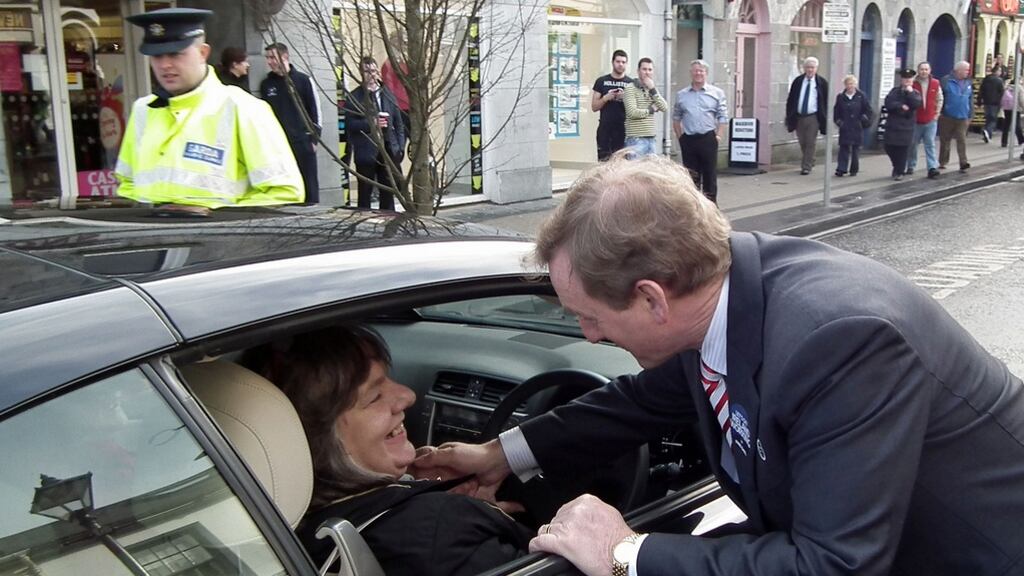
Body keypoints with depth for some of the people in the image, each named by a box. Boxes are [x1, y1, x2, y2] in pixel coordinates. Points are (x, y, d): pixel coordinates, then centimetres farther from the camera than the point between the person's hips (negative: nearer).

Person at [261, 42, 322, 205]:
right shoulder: (266, 84, 10)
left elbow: (315, 110, 3)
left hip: (303, 143, -2)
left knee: (309, 185, 1)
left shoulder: (303, 80, 1)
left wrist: (314, 138, -2)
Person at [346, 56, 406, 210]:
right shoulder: (354, 97, -1)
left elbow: (398, 123, 11)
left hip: (388, 150, 4)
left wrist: (400, 147, 3)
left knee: (387, 192, 10)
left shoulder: (388, 94, 11)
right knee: (365, 194, 3)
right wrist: (371, 124, -20)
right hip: (366, 152, -4)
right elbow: (350, 124, -8)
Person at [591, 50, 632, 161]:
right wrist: (606, 98, -9)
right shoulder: (601, 81, 9)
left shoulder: (631, 83, 8)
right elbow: (594, 107, 8)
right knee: (603, 163, -4)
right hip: (605, 129, 0)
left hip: (623, 129, 0)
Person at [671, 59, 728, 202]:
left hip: (708, 138, -2)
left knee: (710, 174, 2)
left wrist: (718, 136, -7)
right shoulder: (681, 95, 9)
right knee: (691, 175, 7)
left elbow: (723, 117, 1)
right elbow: (676, 118, 13)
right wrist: (679, 137, 5)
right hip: (688, 139, 2)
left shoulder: (717, 93, 3)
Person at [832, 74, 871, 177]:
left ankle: (854, 169, 13)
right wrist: (838, 121, 0)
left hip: (857, 128, -1)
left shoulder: (861, 96, 0)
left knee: (856, 148, 4)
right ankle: (841, 169, -5)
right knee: (844, 147, -4)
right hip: (844, 128, 1)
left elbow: (868, 110, 4)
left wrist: (864, 119, -7)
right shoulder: (840, 97, 4)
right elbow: (836, 111, 12)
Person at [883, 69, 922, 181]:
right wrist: (901, 106, -15)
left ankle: (899, 172, 7)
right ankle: (897, 166, 25)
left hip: (906, 126, -2)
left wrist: (910, 92, -13)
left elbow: (916, 104, -14)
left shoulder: (915, 93, 6)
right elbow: (888, 103, -6)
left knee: (902, 150, -4)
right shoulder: (895, 91, 8)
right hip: (892, 125, 2)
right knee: (889, 147, 1)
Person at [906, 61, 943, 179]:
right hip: (915, 120, -1)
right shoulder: (913, 84, -5)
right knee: (912, 144, 8)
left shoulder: (935, 84, 1)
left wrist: (936, 113, 6)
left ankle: (932, 168, -6)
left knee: (930, 144, -2)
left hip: (931, 120, 1)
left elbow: (939, 100, 11)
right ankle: (910, 167, 21)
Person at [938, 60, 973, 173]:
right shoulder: (947, 81, -6)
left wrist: (970, 116, 10)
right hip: (947, 116, -3)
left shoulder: (968, 83, 9)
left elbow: (970, 100, 13)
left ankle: (963, 163, -7)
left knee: (962, 140, -4)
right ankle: (942, 162, 19)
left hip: (962, 117, 3)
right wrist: (939, 112, -10)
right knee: (944, 140, 8)